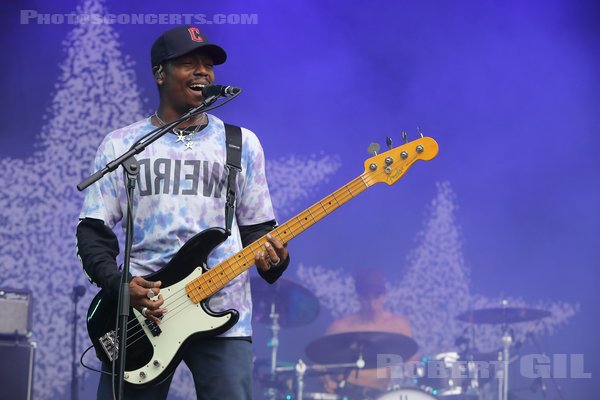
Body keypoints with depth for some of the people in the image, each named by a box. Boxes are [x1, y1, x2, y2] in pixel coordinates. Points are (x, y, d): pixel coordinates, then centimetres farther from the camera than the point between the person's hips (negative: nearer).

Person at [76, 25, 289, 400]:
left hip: (223, 317, 1)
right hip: (139, 315, 0)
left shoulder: (242, 144, 12)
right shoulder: (121, 145, 9)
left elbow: (258, 227, 13)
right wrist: (118, 284, -11)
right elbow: (93, 230, 6)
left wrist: (272, 259, -9)